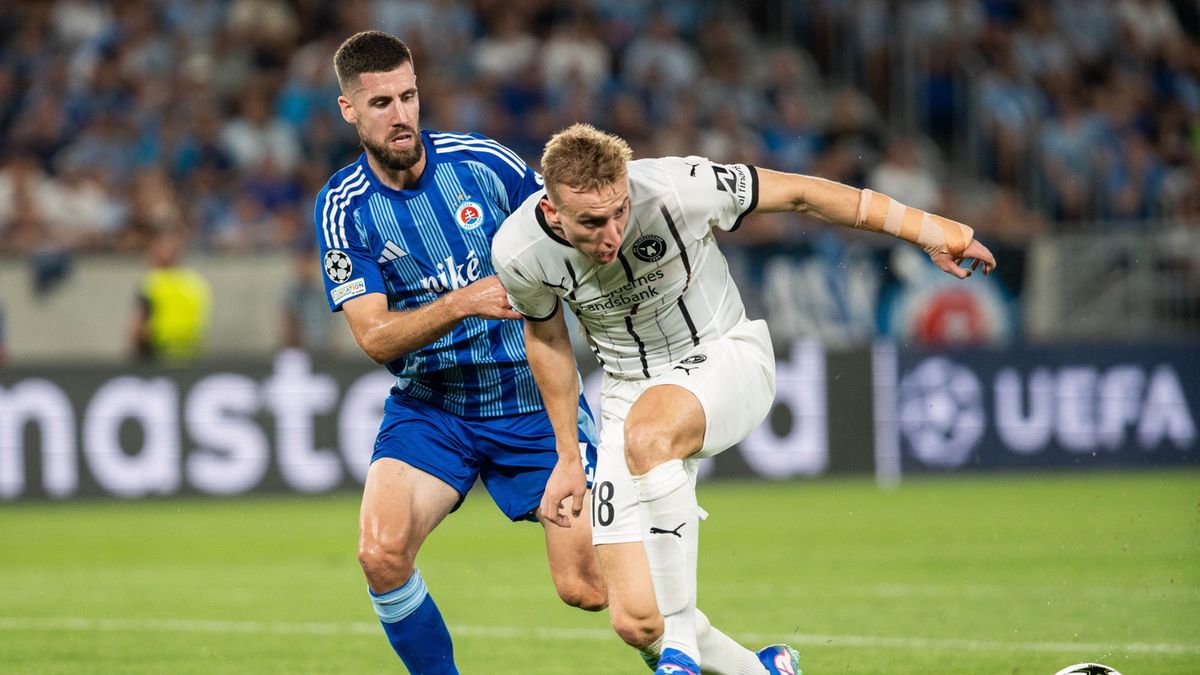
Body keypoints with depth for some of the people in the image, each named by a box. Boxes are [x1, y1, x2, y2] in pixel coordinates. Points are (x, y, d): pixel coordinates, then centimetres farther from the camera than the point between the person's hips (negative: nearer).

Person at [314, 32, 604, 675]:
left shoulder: (481, 161, -8)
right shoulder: (343, 209, -8)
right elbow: (375, 337, -15)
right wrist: (462, 303, -30)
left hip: (533, 401, -1)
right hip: (427, 409, 1)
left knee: (585, 588, -7)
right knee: (382, 553, -24)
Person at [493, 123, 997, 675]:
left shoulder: (674, 190, -26)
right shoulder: (519, 251, -17)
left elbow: (798, 194, -13)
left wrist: (928, 231, -9)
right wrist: (567, 456, 14)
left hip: (725, 358, -3)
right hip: (629, 391, 3)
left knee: (647, 432, -40)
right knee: (636, 623, -11)